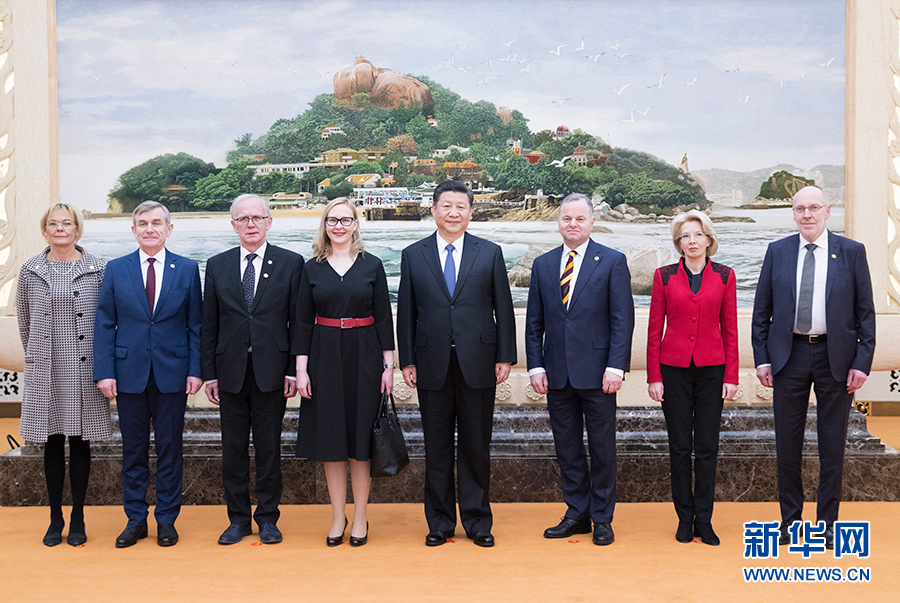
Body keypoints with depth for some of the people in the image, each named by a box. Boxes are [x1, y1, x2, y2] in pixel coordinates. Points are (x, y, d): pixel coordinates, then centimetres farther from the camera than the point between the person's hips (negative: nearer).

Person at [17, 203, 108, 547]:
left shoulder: (97, 269, 1)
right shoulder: (30, 271, 5)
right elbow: (25, 322, 14)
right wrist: (36, 357, 15)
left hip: (83, 370, -1)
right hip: (45, 372, 1)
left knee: (80, 443, 5)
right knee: (52, 444, 7)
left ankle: (77, 518, 16)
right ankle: (55, 518, 19)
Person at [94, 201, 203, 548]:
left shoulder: (187, 269, 3)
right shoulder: (116, 270, 5)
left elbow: (195, 324, 3)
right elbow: (104, 324, 3)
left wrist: (195, 369, -5)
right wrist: (104, 372, -5)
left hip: (172, 373, -1)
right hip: (129, 372, 1)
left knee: (169, 450, 6)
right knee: (133, 451, 9)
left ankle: (166, 520, 18)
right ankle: (135, 520, 21)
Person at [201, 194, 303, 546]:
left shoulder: (290, 263, 2)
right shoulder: (217, 265, 8)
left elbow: (298, 321, 1)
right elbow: (209, 325, 8)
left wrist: (294, 370, -5)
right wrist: (209, 373, 4)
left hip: (271, 371, -2)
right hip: (231, 371, 2)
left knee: (269, 447, 5)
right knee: (233, 448, 8)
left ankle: (268, 518, 17)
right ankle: (238, 519, 20)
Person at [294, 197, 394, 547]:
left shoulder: (371, 266, 3)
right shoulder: (313, 269, 5)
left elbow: (384, 318, 2)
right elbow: (303, 321, 4)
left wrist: (389, 365, -3)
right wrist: (301, 368, -2)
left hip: (364, 357, -1)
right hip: (325, 358, 1)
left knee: (361, 438, 3)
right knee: (330, 437, 5)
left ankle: (360, 518, 15)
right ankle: (338, 518, 17)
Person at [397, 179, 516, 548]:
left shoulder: (490, 253, 5)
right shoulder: (413, 256, 6)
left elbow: (503, 308, 5)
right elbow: (406, 313, 6)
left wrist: (505, 357, 0)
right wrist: (406, 361, 2)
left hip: (478, 365, 0)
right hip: (433, 365, 1)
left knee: (476, 448, 6)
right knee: (436, 448, 8)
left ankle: (477, 522, 19)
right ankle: (440, 523, 20)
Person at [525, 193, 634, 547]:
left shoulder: (612, 262, -1)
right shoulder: (542, 264, 10)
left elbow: (623, 319, -5)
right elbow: (534, 322, 11)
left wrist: (615, 366, -13)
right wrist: (535, 366, 2)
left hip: (597, 372, -4)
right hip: (557, 374, 4)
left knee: (602, 447, 5)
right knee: (566, 448, 10)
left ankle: (602, 518, 18)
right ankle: (577, 514, 23)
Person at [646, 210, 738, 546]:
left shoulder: (724, 276, 4)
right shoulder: (664, 276, 2)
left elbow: (730, 329, 5)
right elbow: (654, 330, 2)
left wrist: (731, 376, 0)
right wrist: (654, 376, -3)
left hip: (712, 369, 1)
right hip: (674, 369, 0)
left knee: (707, 448, 4)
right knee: (680, 447, 5)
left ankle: (704, 521, 14)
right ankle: (684, 519, 17)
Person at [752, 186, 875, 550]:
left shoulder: (852, 252, 1)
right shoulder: (777, 252, 5)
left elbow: (865, 312, 1)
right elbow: (761, 311, 6)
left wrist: (862, 362, -6)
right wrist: (761, 358, -1)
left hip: (835, 358, -1)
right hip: (789, 355, 1)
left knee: (832, 445, 7)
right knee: (787, 444, 7)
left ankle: (827, 523, 20)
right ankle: (790, 520, 21)